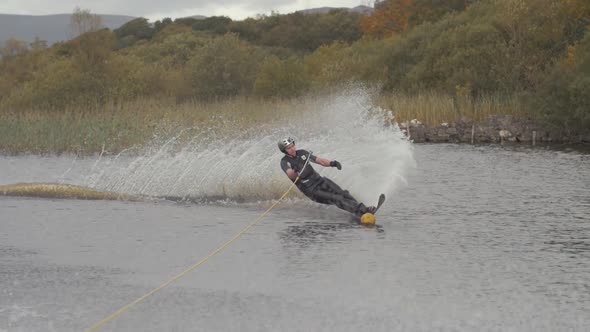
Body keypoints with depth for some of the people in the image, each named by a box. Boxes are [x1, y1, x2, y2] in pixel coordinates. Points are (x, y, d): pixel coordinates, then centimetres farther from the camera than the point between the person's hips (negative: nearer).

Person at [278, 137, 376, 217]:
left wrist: (331, 163, -11)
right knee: (336, 199, -24)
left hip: (320, 180, 6)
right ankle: (360, 212, -38)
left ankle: (362, 208, -31)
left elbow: (320, 161, 7)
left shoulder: (302, 153, 9)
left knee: (342, 193, -18)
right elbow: (290, 175, -24)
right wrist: (296, 171, -44)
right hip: (311, 190, -6)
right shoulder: (285, 162, -6)